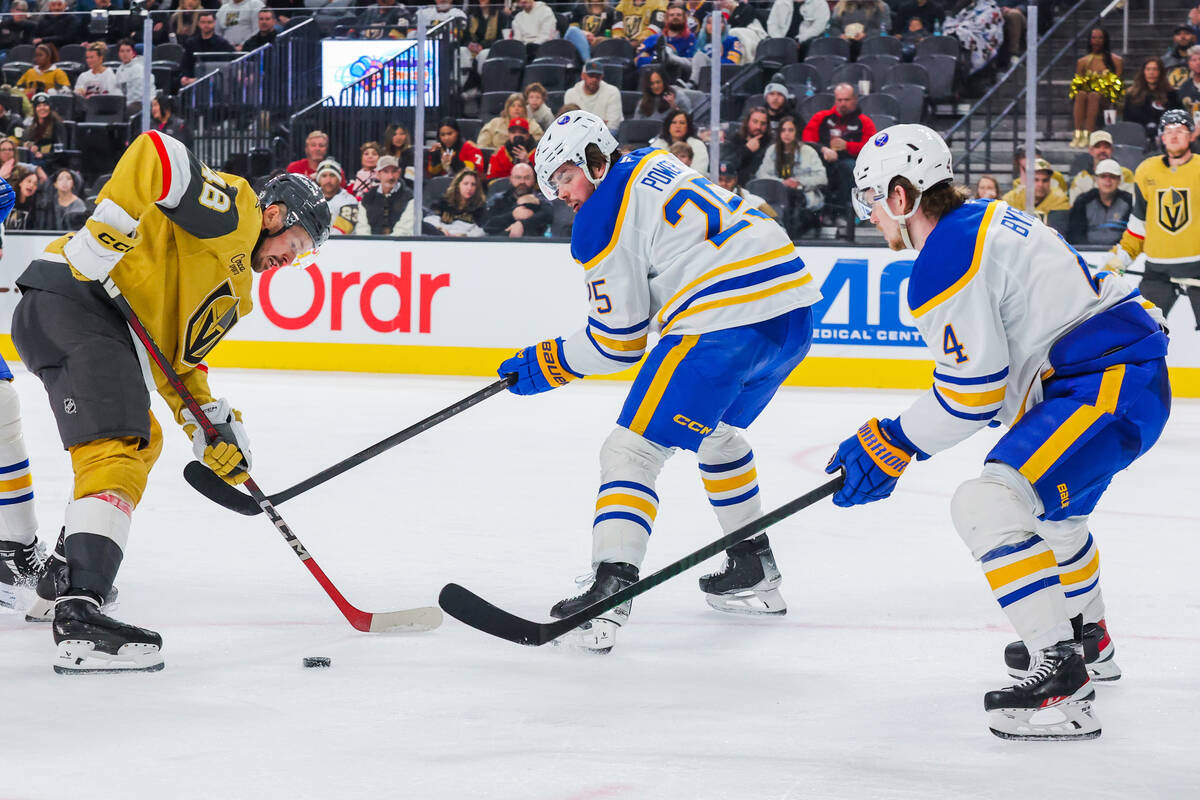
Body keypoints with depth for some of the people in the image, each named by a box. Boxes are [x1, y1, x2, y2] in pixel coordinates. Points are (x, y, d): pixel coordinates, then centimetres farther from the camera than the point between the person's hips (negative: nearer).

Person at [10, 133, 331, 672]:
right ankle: (78, 614, -37)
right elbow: (153, 153, -16)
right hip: (72, 293, -11)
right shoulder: (231, 206, -2)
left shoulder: (233, 291, 26)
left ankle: (62, 578, 39)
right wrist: (107, 229, -23)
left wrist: (207, 425, 9)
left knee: (141, 440, 29)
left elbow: (179, 358, 23)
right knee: (118, 450, -23)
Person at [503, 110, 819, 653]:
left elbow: (618, 342, 0)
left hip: (723, 323, -9)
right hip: (794, 309, 9)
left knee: (633, 450, -6)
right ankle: (754, 573, 36)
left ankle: (610, 589, -21)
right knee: (715, 431, 31)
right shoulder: (655, 165, 22)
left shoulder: (602, 218, -2)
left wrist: (548, 365, 12)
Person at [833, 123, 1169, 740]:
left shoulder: (944, 262, -15)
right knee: (1050, 501, 35)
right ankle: (1089, 640, 55)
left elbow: (972, 392, -15)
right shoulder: (984, 220, 17)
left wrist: (892, 446, -3)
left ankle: (1063, 681, -23)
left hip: (1108, 386, -11)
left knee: (989, 504, -21)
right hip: (1130, 367, 11)